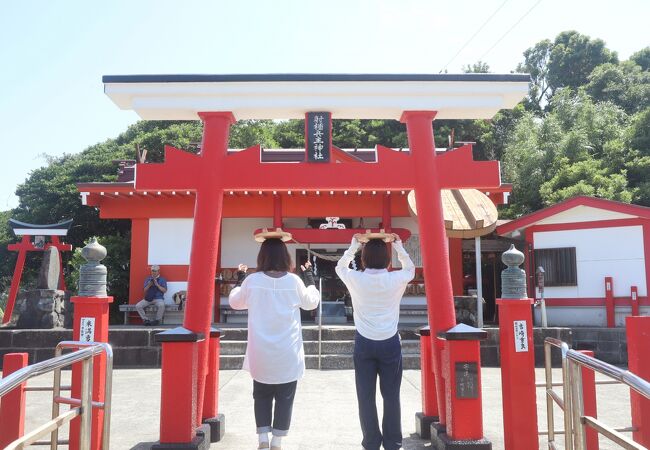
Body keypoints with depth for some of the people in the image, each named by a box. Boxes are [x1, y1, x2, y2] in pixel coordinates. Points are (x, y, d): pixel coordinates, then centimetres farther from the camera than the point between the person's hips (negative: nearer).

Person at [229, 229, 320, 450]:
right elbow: (312, 302, 9)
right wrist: (309, 277, 18)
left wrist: (239, 279, 24)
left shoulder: (252, 280, -8)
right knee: (284, 398, 11)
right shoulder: (294, 281, -10)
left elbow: (234, 302, 11)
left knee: (261, 396, 17)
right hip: (288, 354, -1)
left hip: (261, 354, 1)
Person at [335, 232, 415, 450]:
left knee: (366, 396, 8)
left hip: (364, 343, 0)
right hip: (390, 343, 0)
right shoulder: (396, 280, -8)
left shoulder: (356, 280, -8)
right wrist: (398, 245, 15)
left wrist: (354, 245, 13)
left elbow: (340, 267, 14)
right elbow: (410, 268, 15)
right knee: (391, 395, 10)